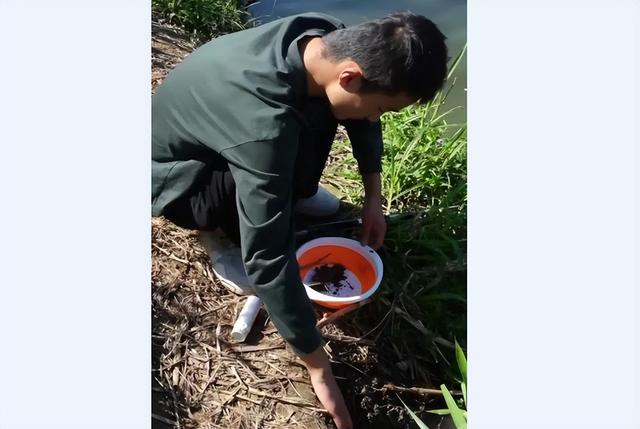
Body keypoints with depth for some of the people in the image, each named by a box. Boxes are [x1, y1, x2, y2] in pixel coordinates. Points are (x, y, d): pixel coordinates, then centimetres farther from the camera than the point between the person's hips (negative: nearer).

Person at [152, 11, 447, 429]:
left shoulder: (328, 37, -19)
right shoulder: (264, 122, -42)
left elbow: (363, 119, 1)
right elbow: (268, 259, -39)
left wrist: (374, 196, -4)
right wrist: (319, 368, -29)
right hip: (176, 174, -6)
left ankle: (291, 189, 14)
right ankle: (225, 238, -1)